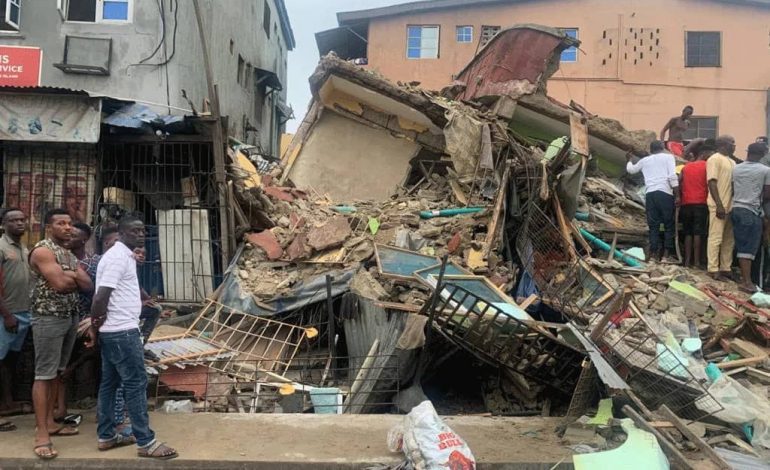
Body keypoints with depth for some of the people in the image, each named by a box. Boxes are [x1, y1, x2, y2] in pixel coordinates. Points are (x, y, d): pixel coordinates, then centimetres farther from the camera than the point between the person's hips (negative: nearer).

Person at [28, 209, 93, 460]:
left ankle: (49, 422, 22)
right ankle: (41, 434, -4)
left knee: (57, 372, 13)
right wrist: (77, 279, -2)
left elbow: (88, 285, 6)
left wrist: (71, 276, -12)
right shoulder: (42, 250, -11)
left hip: (70, 317, 8)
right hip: (49, 318, -8)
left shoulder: (69, 255, 15)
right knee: (44, 375, -5)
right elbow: (60, 284, -22)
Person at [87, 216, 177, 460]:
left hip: (114, 331, 10)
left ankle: (107, 436, 24)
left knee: (110, 383, 15)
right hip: (122, 331, -10)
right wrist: (95, 325, -10)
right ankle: (146, 442, 0)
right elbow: (101, 297, -22)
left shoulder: (124, 256, 15)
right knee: (136, 383, -6)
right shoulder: (119, 257, -17)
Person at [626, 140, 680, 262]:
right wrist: (677, 195, -6)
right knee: (669, 224, 2)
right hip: (665, 193, -4)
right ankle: (667, 255, -2)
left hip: (650, 194, 4)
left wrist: (629, 160, 56)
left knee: (653, 225, 6)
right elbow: (672, 176, -5)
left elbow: (631, 169, 36)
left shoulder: (645, 160, 19)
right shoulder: (668, 157, 7)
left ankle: (653, 253, 1)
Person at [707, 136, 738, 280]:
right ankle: (713, 269, -3)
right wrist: (719, 205, -19)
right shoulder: (715, 159, -6)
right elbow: (712, 183, -13)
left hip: (730, 206, 8)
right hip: (719, 206, -8)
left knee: (729, 240, 8)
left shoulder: (732, 162, 19)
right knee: (716, 238, -6)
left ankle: (725, 268, 13)